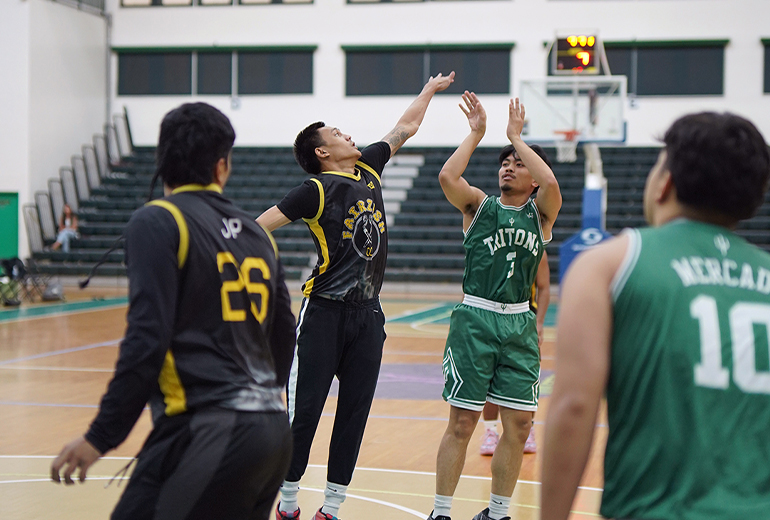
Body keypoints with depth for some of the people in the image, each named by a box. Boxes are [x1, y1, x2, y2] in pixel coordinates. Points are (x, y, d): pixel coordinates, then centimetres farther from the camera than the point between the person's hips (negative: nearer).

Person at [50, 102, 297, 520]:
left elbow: (147, 340, -12)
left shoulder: (158, 223, -2)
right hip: (275, 431, 7)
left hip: (211, 432, -7)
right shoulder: (255, 233, 16)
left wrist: (100, 436, -8)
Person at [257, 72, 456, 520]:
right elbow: (260, 226, -9)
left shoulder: (368, 169, 11)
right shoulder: (318, 190, -8)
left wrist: (429, 91, 34)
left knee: (355, 414, 6)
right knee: (305, 410, -2)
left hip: (368, 314, 6)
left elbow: (406, 128, 25)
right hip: (325, 313, -6)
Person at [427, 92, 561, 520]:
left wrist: (517, 135, -8)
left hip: (519, 324, 2)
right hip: (475, 319, -2)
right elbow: (447, 177, -15)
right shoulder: (479, 204, 5)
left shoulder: (541, 211, 7)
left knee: (519, 425, 5)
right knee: (462, 422, -1)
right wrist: (477, 133, -8)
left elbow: (550, 183, -16)